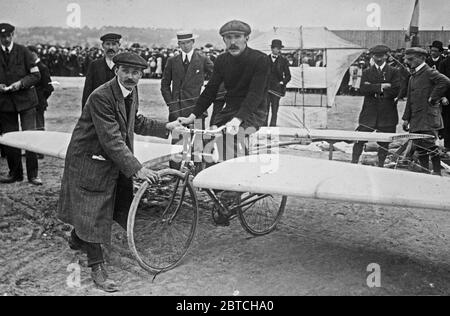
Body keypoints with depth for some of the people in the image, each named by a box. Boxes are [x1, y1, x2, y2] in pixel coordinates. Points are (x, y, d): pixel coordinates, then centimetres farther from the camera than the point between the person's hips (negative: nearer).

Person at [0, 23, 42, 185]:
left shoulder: (23, 51, 1)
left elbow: (36, 75, -1)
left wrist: (21, 83, -17)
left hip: (25, 99, -2)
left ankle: (33, 174, -1)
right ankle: (15, 173, 19)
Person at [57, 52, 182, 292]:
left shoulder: (132, 92, 1)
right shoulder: (101, 97, -27)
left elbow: (135, 123, 16)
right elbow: (111, 140, -31)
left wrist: (165, 128, 8)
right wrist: (137, 169, -33)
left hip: (116, 158, 9)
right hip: (90, 160, -9)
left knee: (122, 204, 19)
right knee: (93, 211, -4)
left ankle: (78, 239, 44)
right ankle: (96, 267, 10)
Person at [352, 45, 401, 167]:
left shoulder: (394, 72, 5)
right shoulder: (367, 72, 10)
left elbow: (396, 91, -8)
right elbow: (363, 89, -6)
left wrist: (373, 89, -8)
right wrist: (381, 86, -14)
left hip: (387, 114, -1)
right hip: (369, 114, 1)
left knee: (384, 143, 5)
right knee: (359, 140, -4)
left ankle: (380, 166, 17)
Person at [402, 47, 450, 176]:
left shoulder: (429, 72, -7)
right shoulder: (413, 77, 19)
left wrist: (433, 98, -17)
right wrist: (406, 118, 16)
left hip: (429, 117, -8)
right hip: (416, 119, 8)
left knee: (429, 144, -9)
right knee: (420, 147, 8)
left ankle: (437, 173, 0)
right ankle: (425, 172, 15)